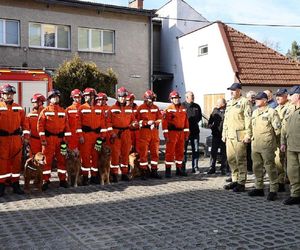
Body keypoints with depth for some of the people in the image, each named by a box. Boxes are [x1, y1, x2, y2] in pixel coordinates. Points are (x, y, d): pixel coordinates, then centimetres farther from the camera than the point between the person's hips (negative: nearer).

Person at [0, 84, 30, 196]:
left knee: (16, 161, 7)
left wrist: (26, 136, 3)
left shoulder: (19, 108, 8)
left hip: (16, 138, 3)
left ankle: (15, 184, 16)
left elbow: (24, 123, 9)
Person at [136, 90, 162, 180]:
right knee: (144, 153, -4)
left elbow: (159, 119, 14)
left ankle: (154, 171, 17)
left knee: (155, 152, 7)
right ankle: (143, 172, 2)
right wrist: (146, 122, -14)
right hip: (144, 132, -5)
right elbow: (137, 120, -3)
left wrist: (154, 122, -7)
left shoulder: (156, 108, 13)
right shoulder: (140, 108, 0)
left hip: (154, 131, 5)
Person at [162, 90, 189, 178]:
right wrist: (166, 135, -15)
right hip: (172, 132, -6)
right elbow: (165, 122, -10)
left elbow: (186, 121, 16)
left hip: (181, 133, 6)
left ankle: (179, 169, 21)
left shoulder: (183, 109, 13)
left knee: (180, 152, 11)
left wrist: (186, 133, 11)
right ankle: (168, 170, -1)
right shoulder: (168, 109, -5)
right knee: (170, 152, -5)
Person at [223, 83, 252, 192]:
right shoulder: (229, 103, 19)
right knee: (231, 159, 11)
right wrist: (224, 134, 18)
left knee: (241, 159, -4)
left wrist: (248, 135, -17)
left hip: (239, 135, -8)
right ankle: (235, 180, 22)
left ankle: (241, 183, 2)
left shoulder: (244, 102, -5)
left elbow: (248, 119, -11)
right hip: (229, 135, 8)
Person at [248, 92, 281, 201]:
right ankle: (259, 188, 23)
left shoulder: (271, 112, -7)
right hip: (255, 144, 7)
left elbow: (277, 128, -7)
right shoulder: (254, 112, 15)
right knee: (257, 167, 12)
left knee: (270, 167, -4)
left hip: (267, 145, -7)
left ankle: (273, 191, 2)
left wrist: (269, 138, 1)